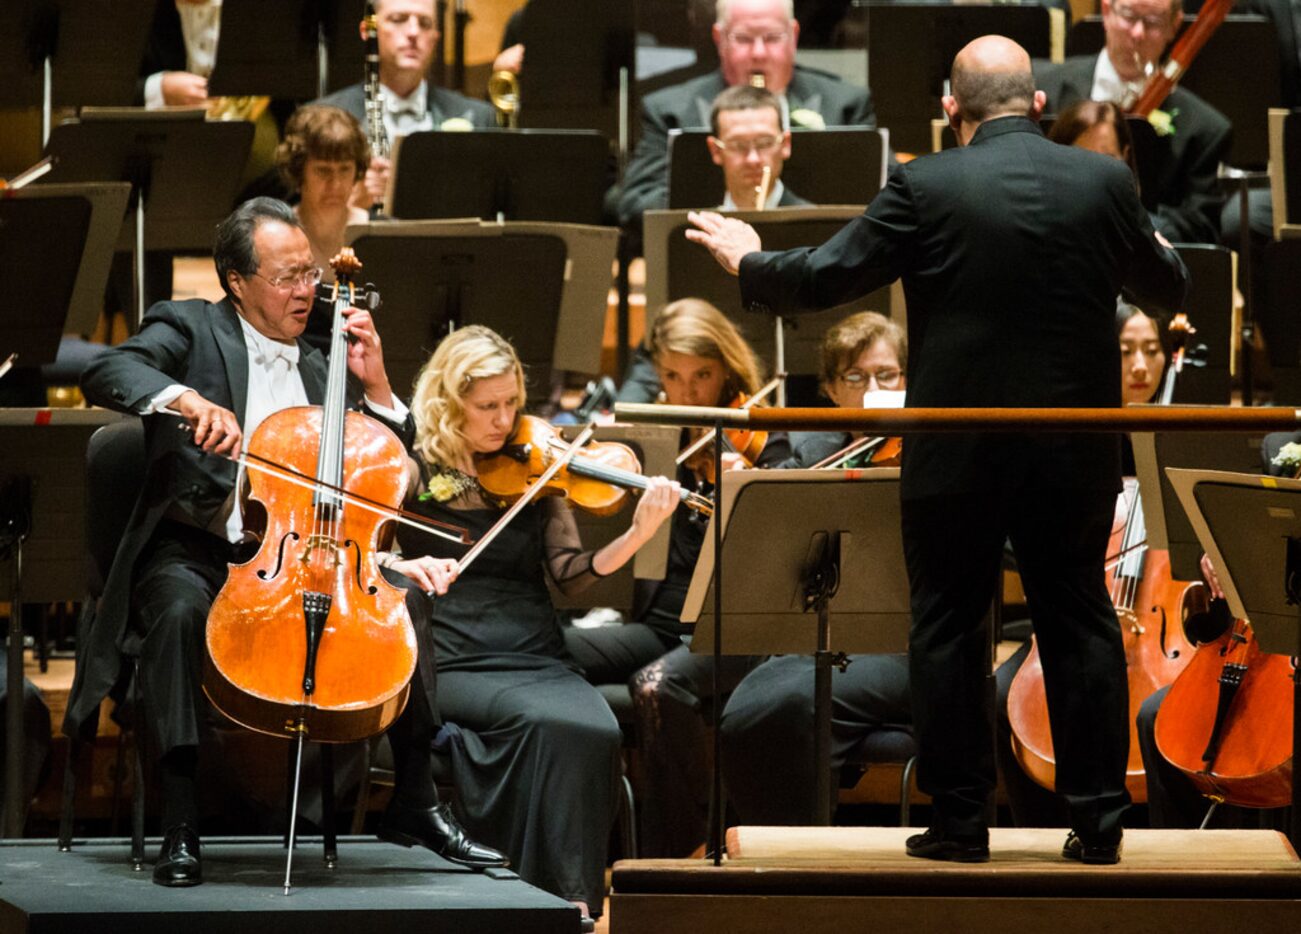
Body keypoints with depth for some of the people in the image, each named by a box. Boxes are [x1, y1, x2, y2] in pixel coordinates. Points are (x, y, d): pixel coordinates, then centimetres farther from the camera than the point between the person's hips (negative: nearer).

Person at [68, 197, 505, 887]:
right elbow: (107, 373, -15)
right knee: (180, 610, -37)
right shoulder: (191, 328, 5)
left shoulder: (315, 368, 20)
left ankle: (416, 804, -6)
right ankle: (181, 826, -36)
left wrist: (373, 384, 6)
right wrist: (184, 397, -34)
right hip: (197, 550, -5)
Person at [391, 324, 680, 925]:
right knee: (551, 721, -33)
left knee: (596, 730, -29)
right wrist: (403, 566, -20)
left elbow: (571, 574, 4)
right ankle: (556, 891, -24)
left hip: (538, 658, 3)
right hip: (458, 666, -3)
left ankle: (572, 898, -20)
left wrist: (638, 535, -13)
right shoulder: (413, 472, 6)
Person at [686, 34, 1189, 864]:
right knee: (1082, 624, 11)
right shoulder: (1104, 182, -2)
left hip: (957, 455, -2)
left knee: (948, 631, 8)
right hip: (1076, 454, 2)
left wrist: (748, 263, 12)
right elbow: (1167, 291, 13)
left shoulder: (927, 188, -10)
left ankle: (961, 820, 8)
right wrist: (1154, 248, 37)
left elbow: (822, 278, -7)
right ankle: (1099, 819, 10)